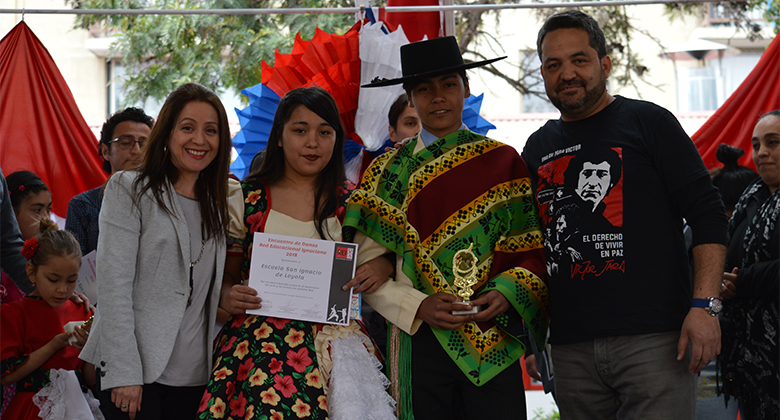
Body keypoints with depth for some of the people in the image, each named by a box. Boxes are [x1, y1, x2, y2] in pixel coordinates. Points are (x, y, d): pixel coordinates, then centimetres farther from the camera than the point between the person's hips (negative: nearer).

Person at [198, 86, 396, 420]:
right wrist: (227, 296, -10)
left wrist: (381, 267, -5)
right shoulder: (247, 198, 7)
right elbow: (225, 274, 12)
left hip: (330, 342, 1)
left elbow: (379, 256, 17)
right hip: (256, 342, -1)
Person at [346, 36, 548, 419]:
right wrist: (418, 305, -11)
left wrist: (506, 293, -11)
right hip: (419, 341, 0)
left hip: (494, 339, 0)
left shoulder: (503, 162, 9)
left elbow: (533, 248, 7)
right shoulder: (388, 172, 8)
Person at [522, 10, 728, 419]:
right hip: (571, 349, 5)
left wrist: (704, 305, -13)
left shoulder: (648, 122, 3)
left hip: (654, 339, -4)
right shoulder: (538, 148, 16)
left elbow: (707, 215, -2)